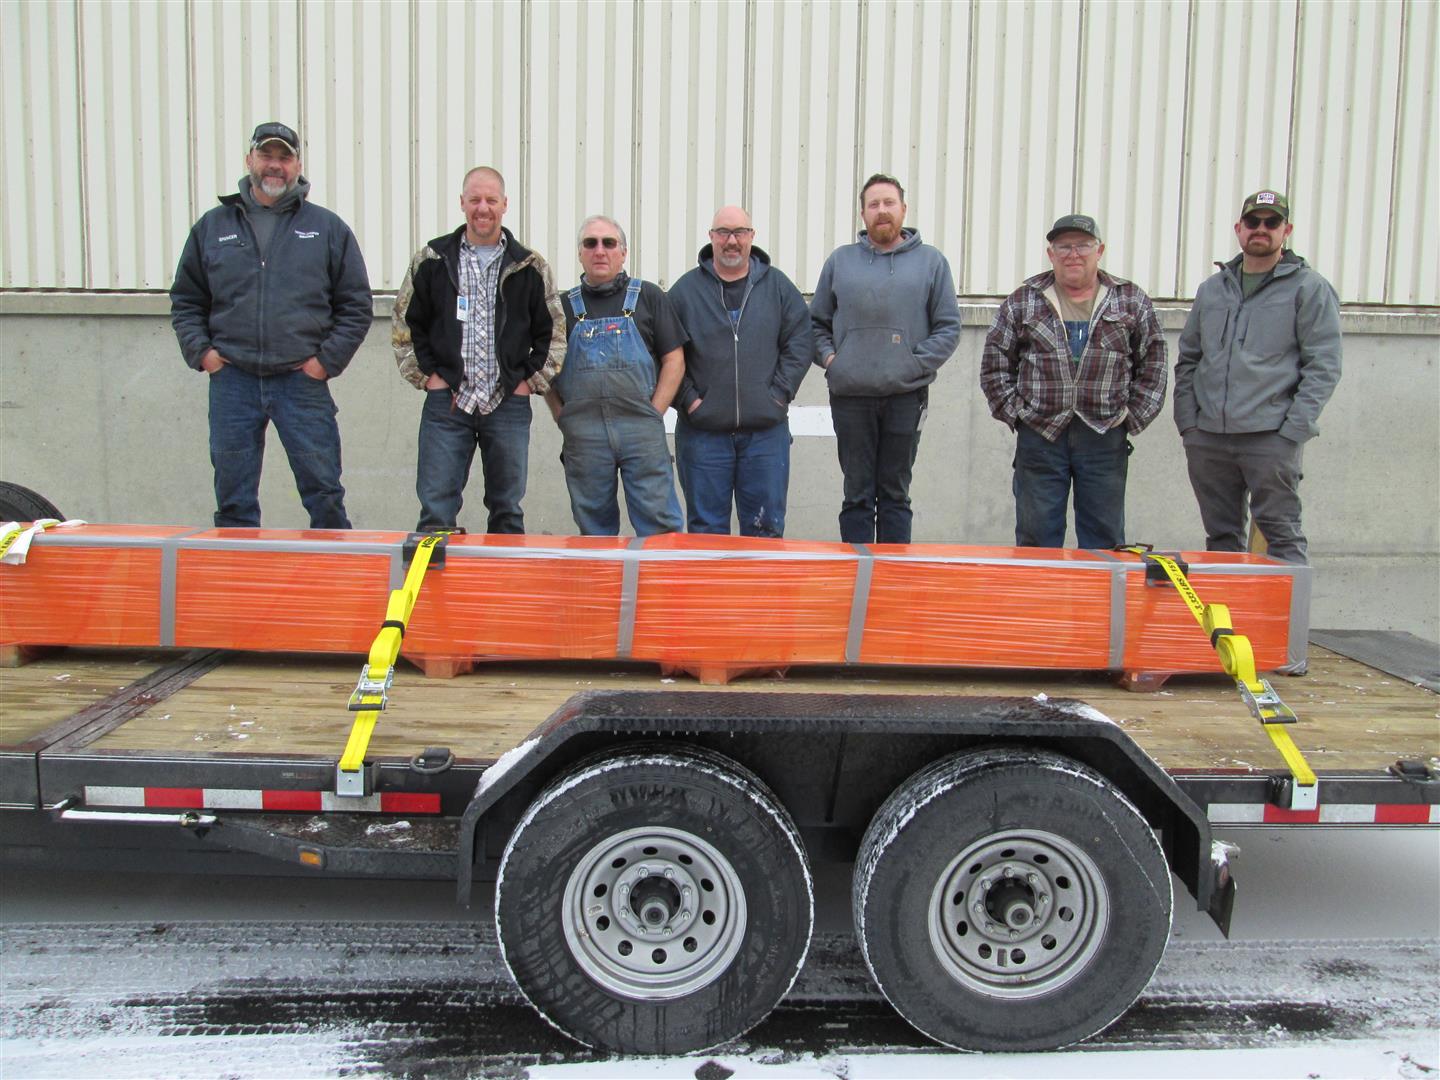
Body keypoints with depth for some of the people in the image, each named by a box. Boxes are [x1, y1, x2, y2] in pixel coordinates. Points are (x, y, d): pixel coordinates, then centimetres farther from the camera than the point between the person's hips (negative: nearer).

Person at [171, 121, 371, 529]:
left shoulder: (328, 228, 7)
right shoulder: (212, 226, 11)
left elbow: (357, 306, 6)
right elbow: (185, 301, 17)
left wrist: (327, 359, -3)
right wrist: (201, 352, 2)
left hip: (303, 381, -2)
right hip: (232, 381, 2)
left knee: (324, 495, 1)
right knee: (234, 502, 7)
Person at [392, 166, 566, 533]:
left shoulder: (530, 267, 7)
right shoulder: (431, 260, 6)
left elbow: (554, 334, 10)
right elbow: (404, 325, 11)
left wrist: (531, 380, 1)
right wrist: (426, 375, 2)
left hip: (509, 406, 1)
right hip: (446, 403, 0)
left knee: (507, 513, 8)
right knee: (436, 512, -2)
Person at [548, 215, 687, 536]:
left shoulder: (648, 296, 8)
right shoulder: (564, 305, 13)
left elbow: (674, 359, 5)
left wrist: (653, 414, -4)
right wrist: (563, 419, 2)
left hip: (642, 430, -2)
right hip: (582, 435, 2)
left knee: (658, 526, -3)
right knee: (594, 530, 10)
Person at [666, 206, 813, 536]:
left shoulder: (778, 286, 8)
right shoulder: (685, 289, 4)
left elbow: (800, 342, 6)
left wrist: (779, 393, -4)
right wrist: (688, 399, -7)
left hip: (766, 429, 1)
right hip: (702, 430, -1)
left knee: (765, 528, 6)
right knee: (706, 529, 6)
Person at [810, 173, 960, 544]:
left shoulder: (931, 261, 7)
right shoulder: (840, 260, 11)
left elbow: (948, 328, 4)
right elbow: (817, 322, 15)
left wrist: (917, 365, -7)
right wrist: (828, 357, -2)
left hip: (905, 395, 0)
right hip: (849, 395, 1)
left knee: (895, 494, 7)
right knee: (857, 494, 5)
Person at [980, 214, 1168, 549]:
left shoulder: (1131, 301, 8)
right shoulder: (1022, 302, 6)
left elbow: (1152, 366, 9)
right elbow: (995, 366, 7)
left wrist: (1132, 417, 1)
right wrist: (1016, 414, -2)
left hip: (1105, 437, 1)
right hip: (1040, 434, 0)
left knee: (1105, 539, 6)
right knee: (1036, 538, 5)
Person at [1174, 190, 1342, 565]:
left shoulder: (1309, 288, 2)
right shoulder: (1212, 288, 16)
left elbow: (1323, 367, -4)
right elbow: (1187, 358, 18)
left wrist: (1292, 432, -13)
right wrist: (1187, 421, 6)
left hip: (1271, 437, -5)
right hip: (1207, 437, 5)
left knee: (1282, 534, -3)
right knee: (1221, 536, 11)